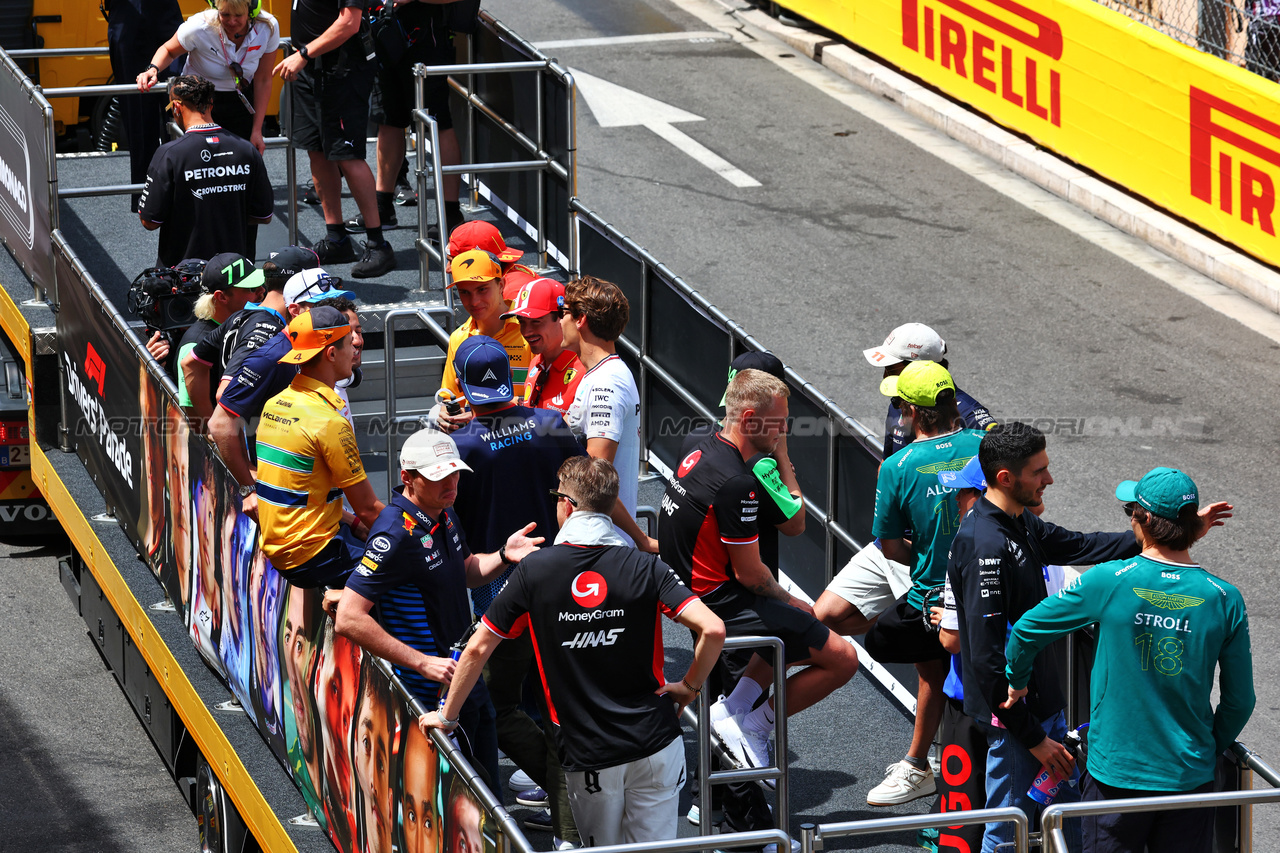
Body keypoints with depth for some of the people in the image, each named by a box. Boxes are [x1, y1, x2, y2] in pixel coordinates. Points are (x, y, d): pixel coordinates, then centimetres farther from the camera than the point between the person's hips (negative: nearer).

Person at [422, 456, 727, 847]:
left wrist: (447, 715, 13)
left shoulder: (534, 571, -5)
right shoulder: (645, 568, -6)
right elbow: (713, 630, -15)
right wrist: (690, 685, 3)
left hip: (588, 756, 0)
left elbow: (478, 648, 0)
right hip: (654, 741, 0)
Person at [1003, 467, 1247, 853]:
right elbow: (1240, 701, 0)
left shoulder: (1109, 581, -12)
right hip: (1189, 776, 1)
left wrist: (1017, 683, 18)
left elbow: (1025, 631, -1)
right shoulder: (1224, 598, -7)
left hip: (1116, 772, -1)